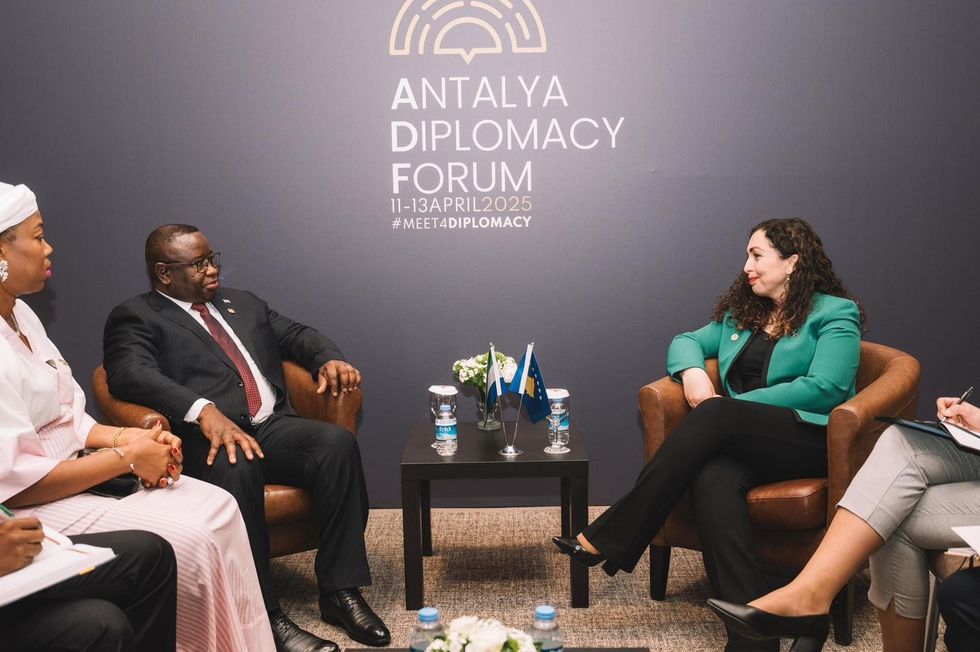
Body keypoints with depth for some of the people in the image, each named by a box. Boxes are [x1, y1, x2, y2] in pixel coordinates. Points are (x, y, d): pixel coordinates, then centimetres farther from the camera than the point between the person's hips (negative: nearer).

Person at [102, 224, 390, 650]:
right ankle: (264, 615, -25)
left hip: (274, 427, 5)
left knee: (337, 442, -25)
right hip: (207, 438, -5)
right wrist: (203, 410, -31)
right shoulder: (136, 317, 5)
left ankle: (340, 591, -19)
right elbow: (132, 374, -13)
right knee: (236, 469, -38)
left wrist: (329, 360, -2)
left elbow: (296, 335, 24)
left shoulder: (243, 303, 25)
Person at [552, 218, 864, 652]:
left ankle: (607, 540, -29)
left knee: (714, 416, -33)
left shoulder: (835, 314, 5)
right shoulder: (741, 312, 24)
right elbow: (686, 341, 23)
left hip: (810, 439, -4)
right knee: (713, 480, -34)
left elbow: (825, 388, -9)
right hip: (742, 442, 5)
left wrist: (734, 405, -12)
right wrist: (692, 371, -3)